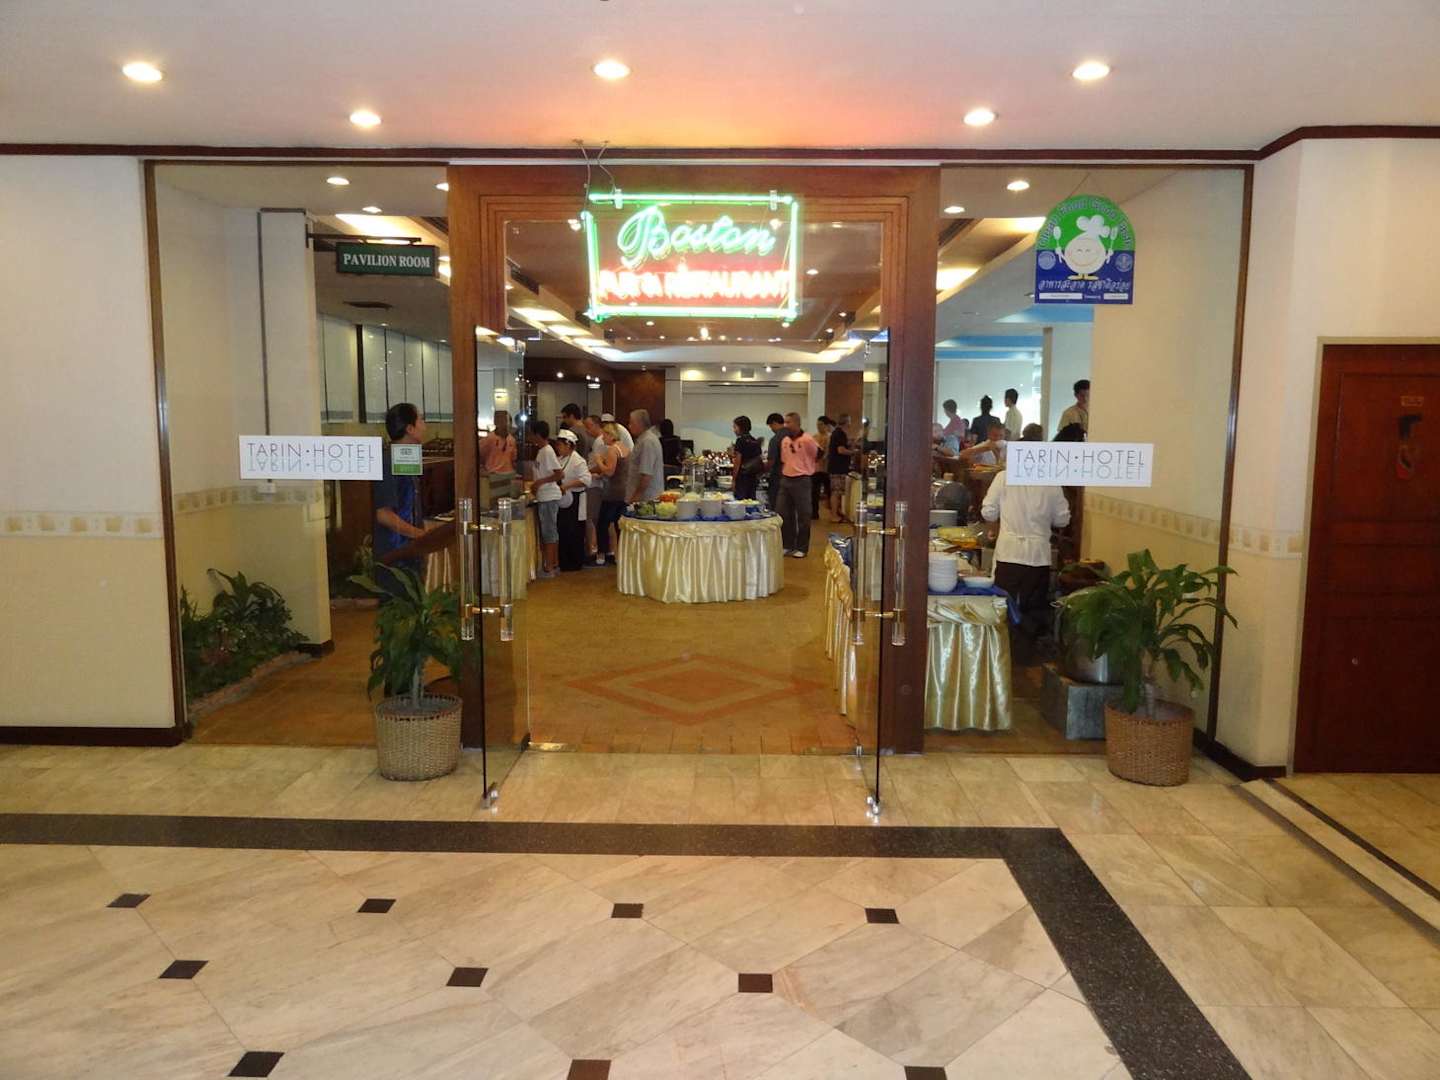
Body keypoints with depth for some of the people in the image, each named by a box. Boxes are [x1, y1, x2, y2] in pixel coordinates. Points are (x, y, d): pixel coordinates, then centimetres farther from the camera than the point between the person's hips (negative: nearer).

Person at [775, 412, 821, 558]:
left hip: (801, 481, -6)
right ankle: (787, 545, 19)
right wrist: (782, 474, 13)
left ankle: (802, 548, 11)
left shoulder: (807, 440, -11)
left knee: (803, 516, 2)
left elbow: (818, 456, 1)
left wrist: (809, 469, 9)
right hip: (785, 480, 6)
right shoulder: (784, 440, 7)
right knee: (783, 514, 8)